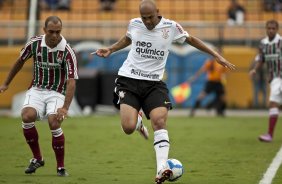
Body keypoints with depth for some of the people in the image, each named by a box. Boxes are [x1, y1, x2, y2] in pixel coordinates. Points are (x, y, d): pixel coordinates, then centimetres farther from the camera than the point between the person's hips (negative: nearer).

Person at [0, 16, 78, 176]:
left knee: (54, 123, -26)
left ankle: (61, 167, -6)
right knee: (27, 116, -25)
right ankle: (37, 158, -3)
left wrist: (65, 107, -35)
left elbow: (71, 82, -23)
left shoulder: (68, 51, -18)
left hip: (57, 92, -3)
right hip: (37, 89, 3)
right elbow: (20, 61, 13)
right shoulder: (34, 43, -7)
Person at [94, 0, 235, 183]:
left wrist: (216, 55, 10)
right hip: (128, 80, 0)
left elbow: (191, 39, 11)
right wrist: (110, 50, 13)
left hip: (154, 83, 0)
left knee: (160, 122, -22)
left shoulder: (171, 27, -4)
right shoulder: (134, 24, 1)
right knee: (129, 127, -15)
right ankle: (138, 121, 25)